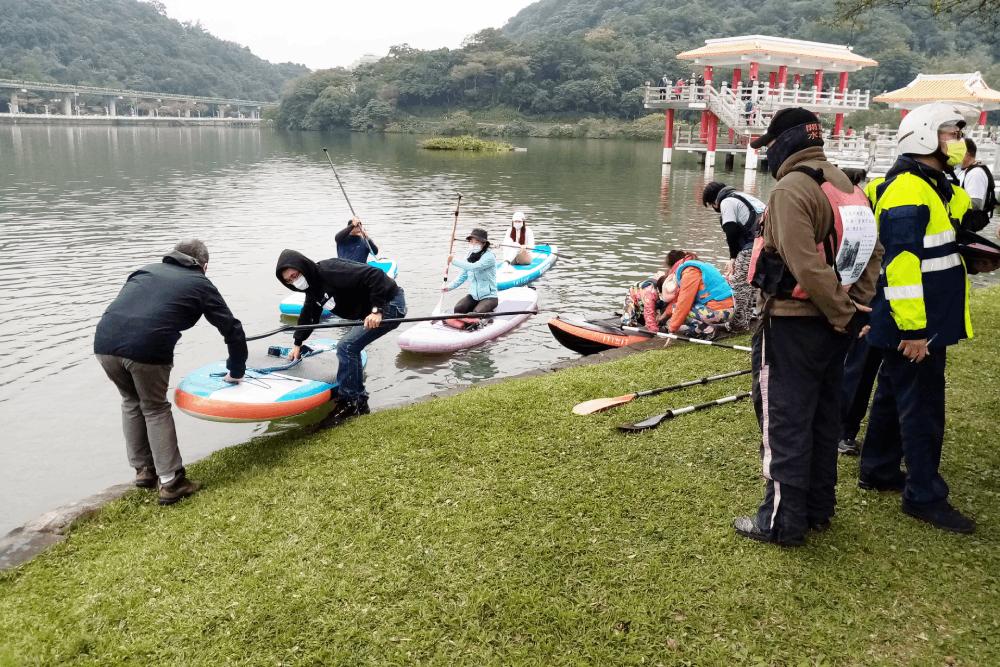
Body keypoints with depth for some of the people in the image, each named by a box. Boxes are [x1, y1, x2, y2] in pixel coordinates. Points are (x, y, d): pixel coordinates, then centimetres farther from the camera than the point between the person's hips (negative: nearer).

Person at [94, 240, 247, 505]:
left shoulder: (146, 270, 30)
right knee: (155, 409, 14)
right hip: (147, 347, -4)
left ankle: (144, 470, 33)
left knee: (131, 401, 25)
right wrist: (236, 371, 32)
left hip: (104, 341, 4)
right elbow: (232, 329, 19)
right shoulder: (201, 284, 19)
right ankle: (170, 483, 14)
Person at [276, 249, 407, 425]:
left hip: (390, 304, -10)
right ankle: (359, 401, 23)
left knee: (346, 346, -14)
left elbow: (375, 275, -29)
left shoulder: (330, 271, -23)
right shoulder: (312, 286, 8)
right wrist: (298, 344, 31)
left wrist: (377, 309, -30)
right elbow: (308, 315, 26)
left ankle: (348, 403, -3)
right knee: (350, 347, 14)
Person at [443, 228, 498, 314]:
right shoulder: (470, 256, 8)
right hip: (473, 295, 6)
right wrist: (449, 287, 0)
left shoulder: (489, 256, -15)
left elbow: (473, 267, -30)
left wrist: (454, 260, -22)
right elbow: (463, 276, 14)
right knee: (458, 309, -20)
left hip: (489, 297, -6)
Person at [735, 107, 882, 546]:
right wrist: (856, 305, 4)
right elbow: (872, 252, 9)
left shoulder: (791, 190, -17)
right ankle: (818, 509, 29)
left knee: (783, 423, 1)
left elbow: (807, 267, -24)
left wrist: (842, 312, -13)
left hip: (791, 326, -9)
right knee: (823, 418, 17)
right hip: (833, 326, 9)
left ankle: (782, 521, 9)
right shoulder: (848, 186, 11)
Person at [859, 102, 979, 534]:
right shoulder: (908, 191, -18)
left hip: (924, 322, 11)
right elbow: (901, 266, -25)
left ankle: (878, 471, 31)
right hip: (914, 326, -11)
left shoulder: (934, 187, 16)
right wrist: (913, 329, -25)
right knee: (922, 407, -2)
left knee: (894, 395, 18)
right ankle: (924, 496, 9)